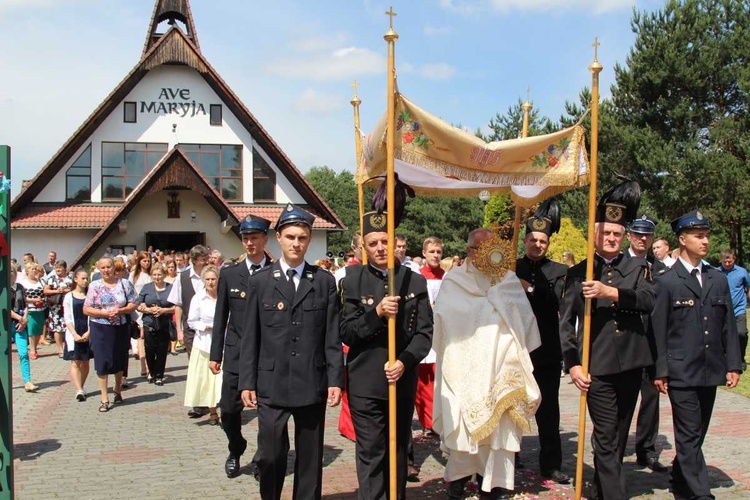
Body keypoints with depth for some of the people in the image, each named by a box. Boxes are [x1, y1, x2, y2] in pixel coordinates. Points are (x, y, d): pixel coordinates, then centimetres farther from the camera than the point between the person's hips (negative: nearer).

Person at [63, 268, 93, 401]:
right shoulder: (69, 296, 3)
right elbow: (67, 318, 0)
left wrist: (88, 333, -10)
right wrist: (74, 334, -11)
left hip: (88, 334, 1)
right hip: (73, 334, -1)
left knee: (85, 363, 7)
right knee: (75, 362, -8)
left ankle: (81, 387, 21)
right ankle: (79, 390, -13)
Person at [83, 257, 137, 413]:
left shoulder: (124, 283, 3)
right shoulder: (94, 286, -1)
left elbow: (133, 305, 3)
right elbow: (86, 309, -3)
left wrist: (119, 310, -15)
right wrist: (105, 313, -16)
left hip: (121, 328, 2)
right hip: (100, 328, -2)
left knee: (119, 361, 14)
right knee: (102, 362, -2)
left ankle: (117, 390, 38)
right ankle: (104, 399, 4)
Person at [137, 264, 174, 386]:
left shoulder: (170, 288, 4)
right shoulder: (146, 287, 8)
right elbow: (138, 305, 6)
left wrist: (164, 310, -12)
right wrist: (149, 310, -10)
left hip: (165, 325, -1)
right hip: (149, 325, 1)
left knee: (162, 351, 1)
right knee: (149, 351, 1)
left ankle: (159, 376, 16)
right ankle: (151, 372, 24)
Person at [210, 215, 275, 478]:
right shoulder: (229, 274, 5)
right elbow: (221, 317, 7)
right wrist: (215, 354, 5)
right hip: (236, 353, 2)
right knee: (229, 409, 2)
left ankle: (262, 458, 27)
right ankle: (236, 452, 30)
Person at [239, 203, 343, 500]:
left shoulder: (325, 281, 5)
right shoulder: (259, 281, 5)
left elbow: (332, 336, 4)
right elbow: (250, 338, 5)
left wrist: (335, 379, -1)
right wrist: (247, 383, 1)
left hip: (312, 385, 1)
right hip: (271, 384, 0)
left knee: (310, 456, 9)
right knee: (271, 455, -1)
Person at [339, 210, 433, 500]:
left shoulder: (415, 281, 4)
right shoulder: (353, 281, 0)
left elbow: (425, 331, 1)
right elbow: (346, 333, -6)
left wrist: (405, 361, -14)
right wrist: (377, 312, -21)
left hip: (403, 379, 2)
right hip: (365, 382, -2)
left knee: (398, 450, 15)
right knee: (371, 452, -1)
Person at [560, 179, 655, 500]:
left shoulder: (638, 267, 8)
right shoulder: (578, 273, 4)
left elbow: (648, 300, -12)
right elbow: (565, 322, 0)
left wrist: (610, 292, -26)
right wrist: (572, 364, -8)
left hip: (631, 364, 3)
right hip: (597, 366, -3)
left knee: (619, 435, 14)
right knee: (607, 437, -5)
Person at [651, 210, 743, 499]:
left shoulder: (719, 280, 10)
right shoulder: (667, 283, -4)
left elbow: (728, 325, 11)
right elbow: (658, 331, -5)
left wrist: (733, 365, 5)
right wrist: (660, 371, -8)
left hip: (710, 372, 5)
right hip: (681, 372, -5)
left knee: (696, 434, 14)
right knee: (689, 435, -4)